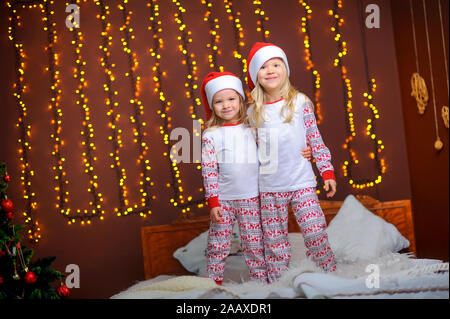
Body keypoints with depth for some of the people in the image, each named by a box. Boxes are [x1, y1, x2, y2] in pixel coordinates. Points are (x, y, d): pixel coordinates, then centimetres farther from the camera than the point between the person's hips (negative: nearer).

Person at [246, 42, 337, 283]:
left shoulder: (300, 102, 1)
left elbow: (316, 140, 5)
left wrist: (327, 171, 2)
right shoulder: (253, 112, 5)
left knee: (316, 234, -5)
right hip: (268, 187, 2)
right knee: (274, 241, 8)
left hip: (301, 182, -1)